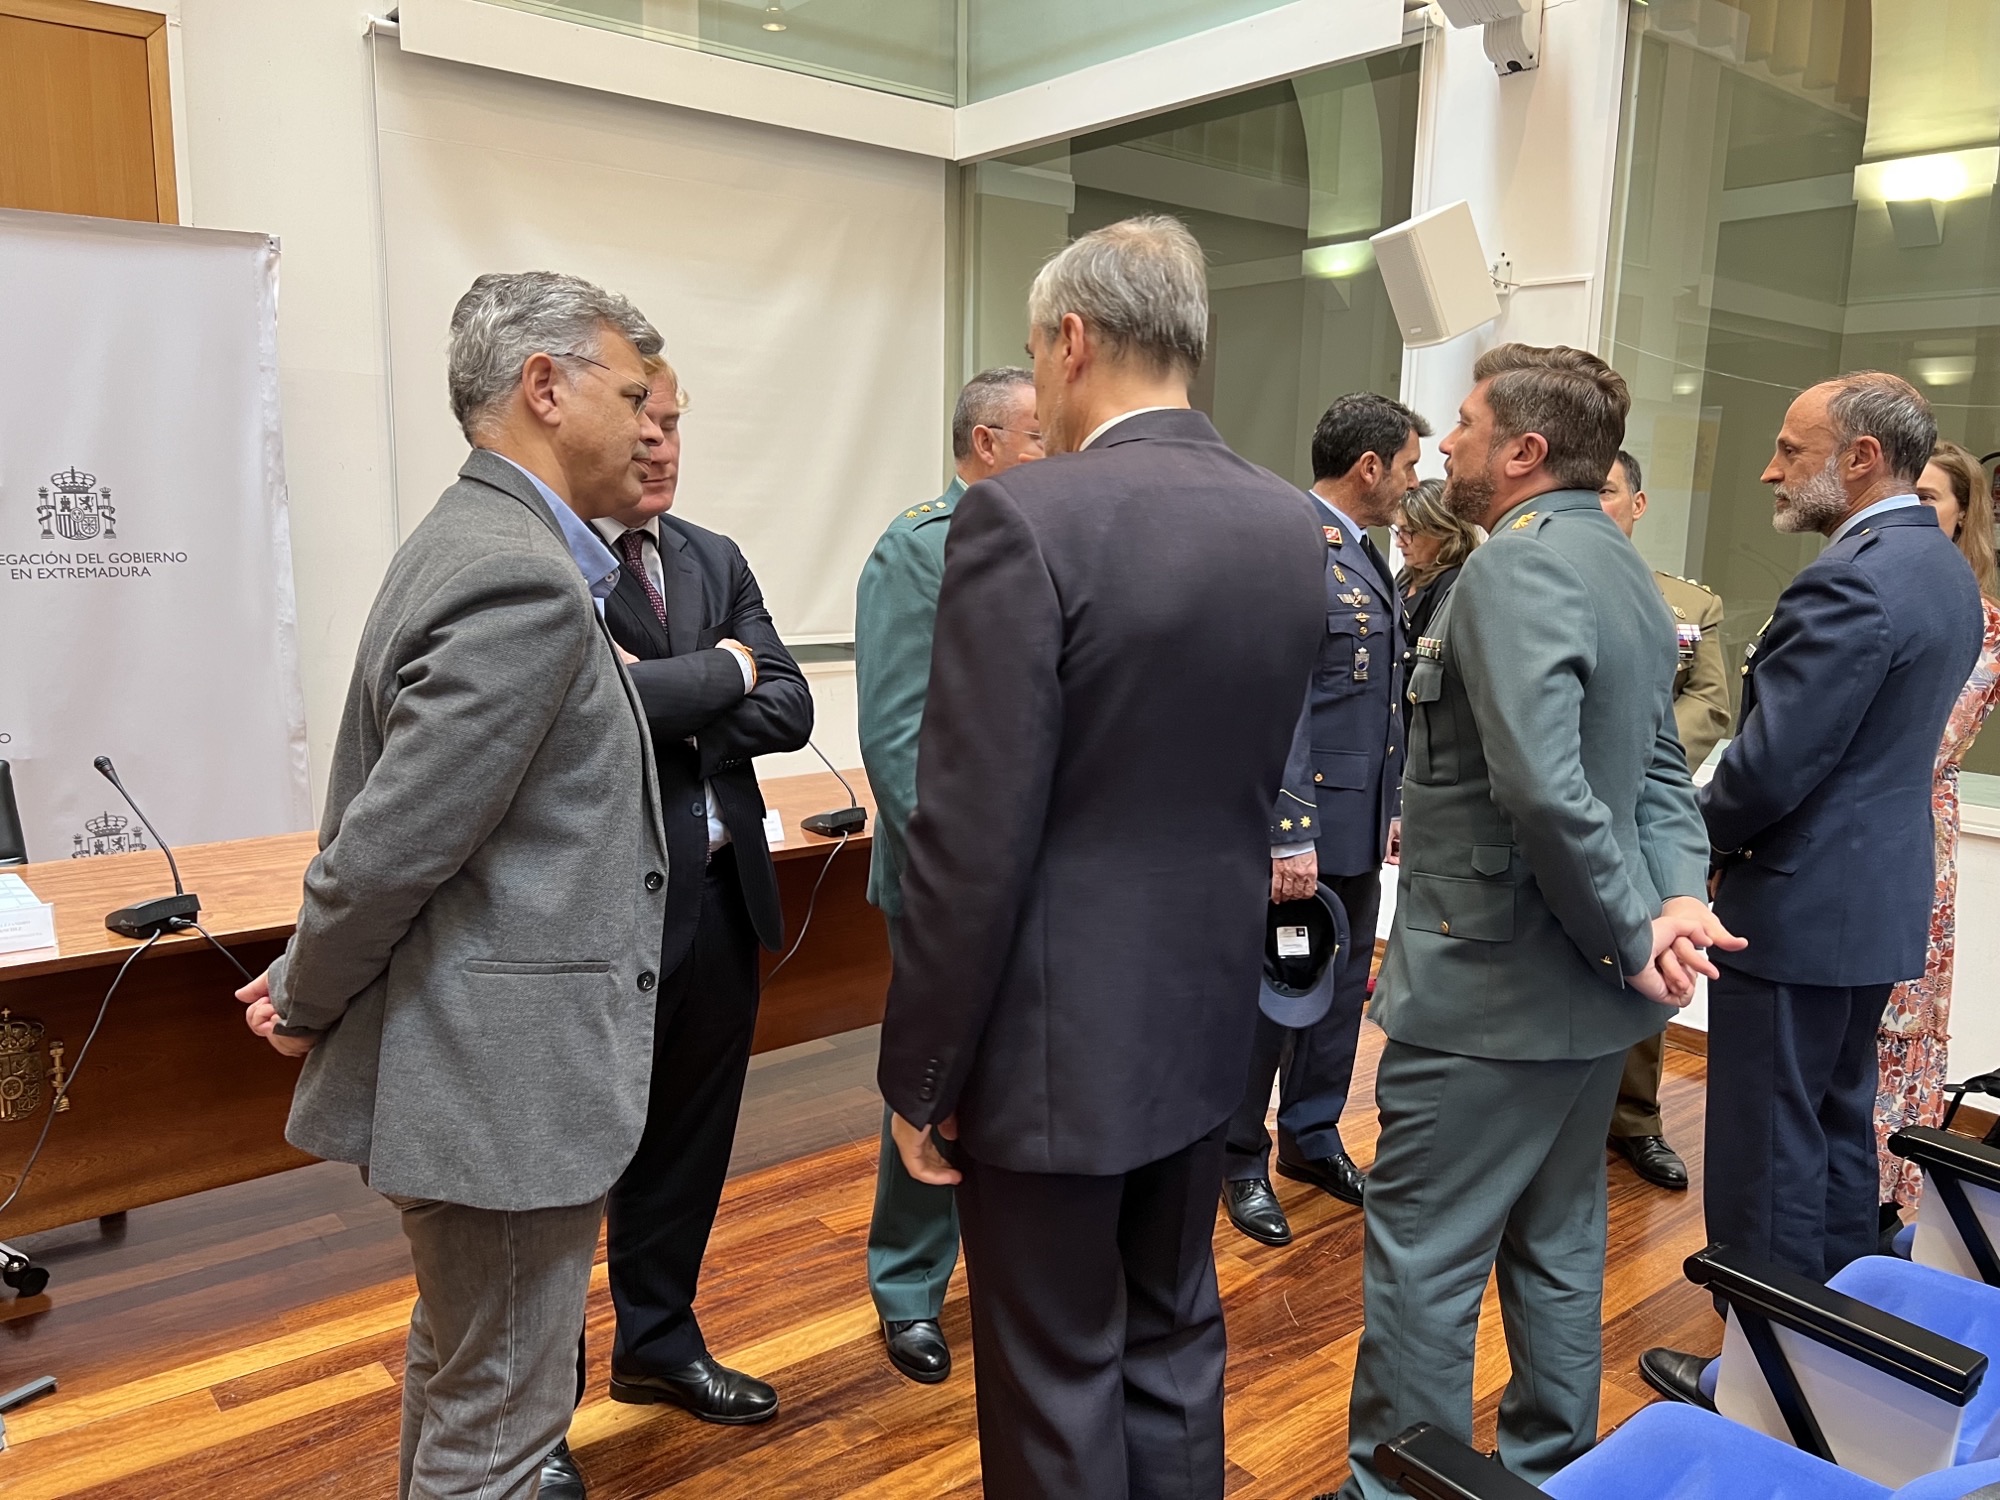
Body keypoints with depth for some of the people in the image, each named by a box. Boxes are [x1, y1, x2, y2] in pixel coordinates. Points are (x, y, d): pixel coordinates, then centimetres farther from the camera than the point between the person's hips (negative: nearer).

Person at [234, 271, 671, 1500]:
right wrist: (310, 1004, -7)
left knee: (456, 1373, 27)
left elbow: (386, 812, 13)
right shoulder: (526, 580, -23)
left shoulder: (476, 544, 10)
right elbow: (392, 841, -23)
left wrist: (304, 979, 12)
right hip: (502, 1077, -10)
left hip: (472, 1064, 10)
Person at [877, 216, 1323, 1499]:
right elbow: (1255, 778, 9)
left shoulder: (1027, 520, -20)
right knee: (1175, 1342, 23)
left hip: (1056, 1037, -6)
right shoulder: (1291, 526, 1)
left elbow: (973, 841, -20)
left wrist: (919, 1072, -10)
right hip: (1207, 1012, 7)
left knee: (1057, 1387, 12)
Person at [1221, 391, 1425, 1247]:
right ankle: (1240, 1160, 22)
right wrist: (1289, 832, -22)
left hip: (1358, 823, 9)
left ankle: (1311, 1138, 35)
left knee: (1341, 987, 18)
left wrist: (1393, 804, 18)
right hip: (1298, 825, -9)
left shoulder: (1365, 555, 14)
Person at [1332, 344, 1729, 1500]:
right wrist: (1681, 893, -4)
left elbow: (1542, 785, -30)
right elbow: (1662, 773, 11)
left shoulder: (1518, 566, -19)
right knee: (1558, 1247, 21)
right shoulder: (1622, 569, 12)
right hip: (1587, 990, 10)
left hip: (1492, 988, -10)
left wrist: (1633, 932, -18)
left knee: (1422, 1259, 3)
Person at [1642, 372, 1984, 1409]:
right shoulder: (1945, 571, 10)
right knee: (1838, 1129, 20)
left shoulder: (1850, 582, -22)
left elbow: (1769, 766, -23)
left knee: (1767, 1150, 2)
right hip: (1880, 895, 10)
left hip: (1800, 904, -10)